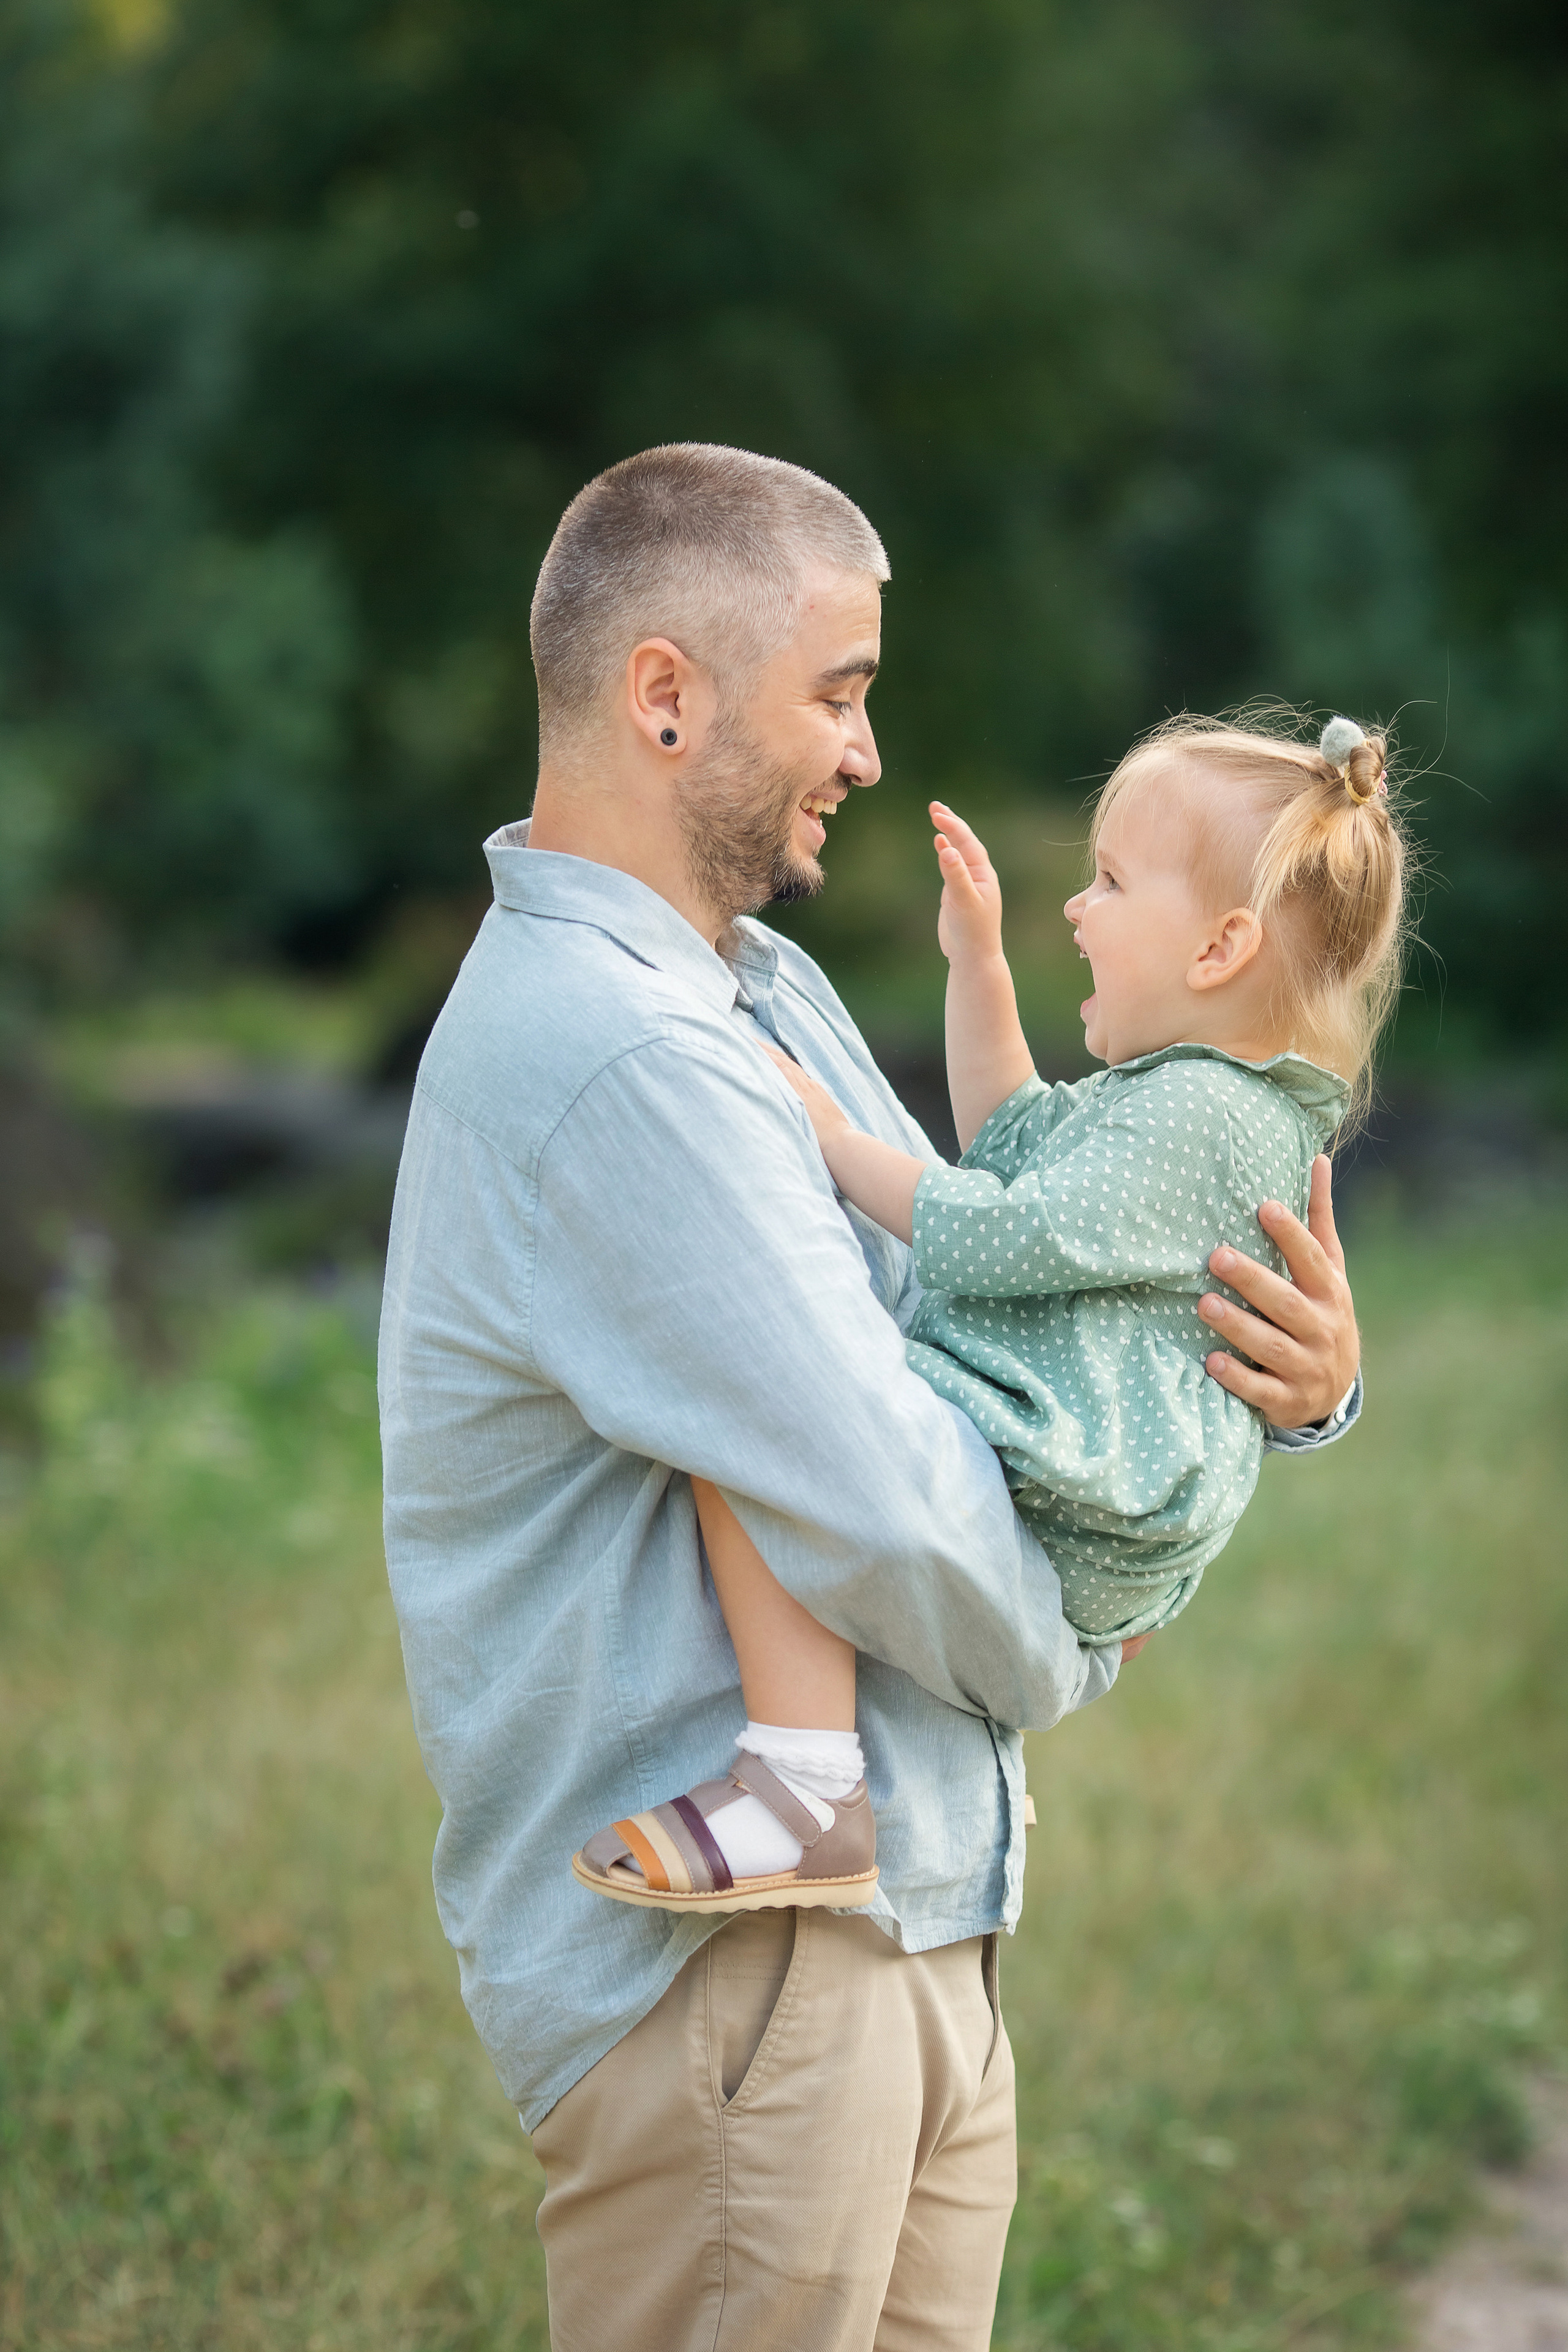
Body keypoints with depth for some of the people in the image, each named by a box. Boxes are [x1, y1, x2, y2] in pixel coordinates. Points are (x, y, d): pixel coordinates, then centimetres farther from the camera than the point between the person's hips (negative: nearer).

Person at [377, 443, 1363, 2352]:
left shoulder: (764, 990, 14)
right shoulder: (608, 1061, -22)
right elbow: (889, 1516, -24)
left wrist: (1291, 1381, -2)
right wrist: (1071, 1654, -2)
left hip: (902, 1941, 10)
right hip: (724, 1961, -10)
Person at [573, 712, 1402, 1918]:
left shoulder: (1201, 1119, -17)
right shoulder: (1191, 1094, 17)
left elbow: (1009, 1237, -22)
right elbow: (1015, 1145, 32)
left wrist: (838, 1142, -10)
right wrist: (978, 963, 26)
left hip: (1059, 1525, -12)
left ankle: (806, 1793, -33)